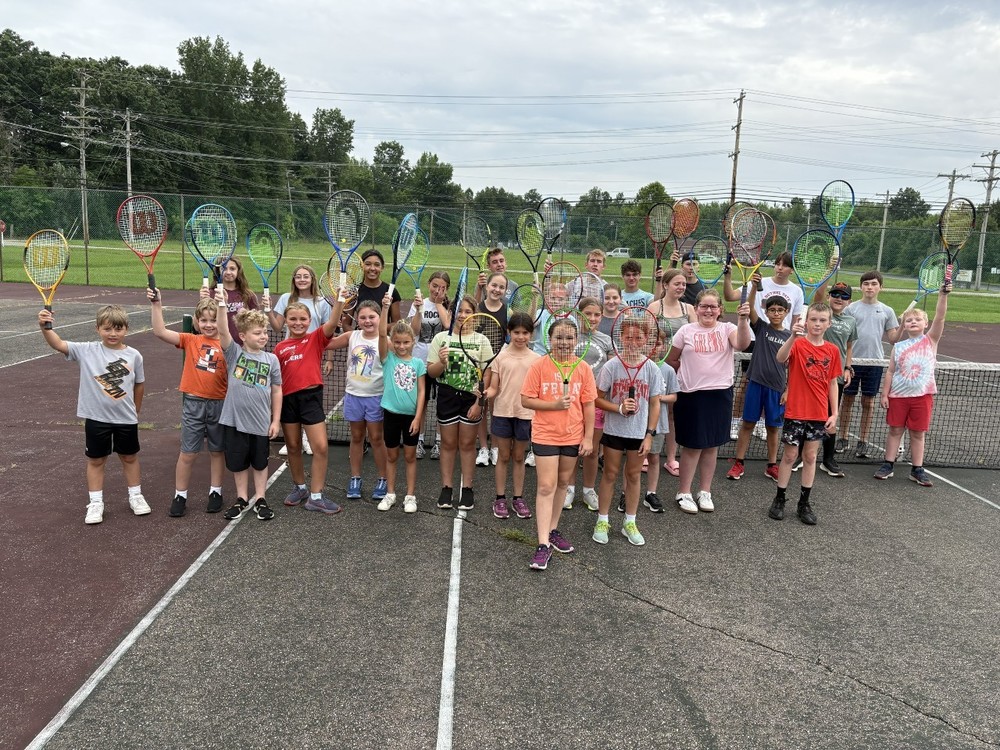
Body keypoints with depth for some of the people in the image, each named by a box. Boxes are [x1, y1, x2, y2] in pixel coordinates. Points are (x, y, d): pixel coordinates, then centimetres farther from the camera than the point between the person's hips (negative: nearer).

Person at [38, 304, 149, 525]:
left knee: (129, 457, 16)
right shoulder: (87, 351, -9)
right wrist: (44, 326, -38)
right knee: (96, 460, 11)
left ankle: (135, 496, 32)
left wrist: (136, 410, 14)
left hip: (126, 419, 1)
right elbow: (59, 344, -20)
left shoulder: (134, 356, -6)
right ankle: (95, 503, 24)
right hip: (96, 418, -1)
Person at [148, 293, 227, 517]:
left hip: (219, 404, 0)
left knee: (217, 451, 14)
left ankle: (215, 492, 29)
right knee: (188, 453, 6)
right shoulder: (191, 341, 0)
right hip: (193, 403, 0)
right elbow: (160, 332, -10)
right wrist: (156, 304, -18)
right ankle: (179, 496, 19)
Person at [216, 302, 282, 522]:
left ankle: (260, 500, 28)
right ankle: (242, 499, 30)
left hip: (261, 422, 0)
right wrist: (222, 306, -34)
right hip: (235, 420, 0)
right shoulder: (234, 353, -3)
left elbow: (276, 391, 3)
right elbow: (223, 331, -20)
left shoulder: (271, 359, -1)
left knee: (260, 462, 14)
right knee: (238, 462, 12)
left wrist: (276, 421, 1)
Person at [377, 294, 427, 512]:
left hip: (411, 415, 0)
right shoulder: (388, 359, -2)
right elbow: (381, 333, -15)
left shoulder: (418, 363, 0)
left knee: (410, 455, 9)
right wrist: (385, 308, -24)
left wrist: (418, 417, -8)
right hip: (391, 413, 0)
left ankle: (410, 496, 18)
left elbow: (421, 391, -2)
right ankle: (390, 494, 23)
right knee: (391, 455, 11)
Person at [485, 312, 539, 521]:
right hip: (502, 413, -1)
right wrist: (488, 394, -24)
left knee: (519, 457, 11)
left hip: (525, 414, 1)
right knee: (503, 456, 9)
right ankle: (500, 499, 18)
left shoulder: (536, 359, 1)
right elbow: (494, 387, -2)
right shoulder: (500, 357, -2)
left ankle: (518, 499, 22)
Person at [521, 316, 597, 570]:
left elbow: (588, 405, 2)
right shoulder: (539, 365, -8)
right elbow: (526, 400, -8)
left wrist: (589, 437, 0)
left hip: (573, 436, 3)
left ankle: (553, 530, 31)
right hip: (545, 435, -3)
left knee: (562, 483, 14)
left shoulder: (583, 368, -1)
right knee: (546, 487, -6)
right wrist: (554, 405, -19)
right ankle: (543, 544, -4)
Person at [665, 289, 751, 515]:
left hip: (720, 393, 2)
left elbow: (741, 344, -21)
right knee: (692, 444, 3)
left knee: (711, 444, 11)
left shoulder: (727, 329, 0)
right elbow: (671, 360, 8)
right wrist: (690, 373, 7)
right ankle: (684, 493, 16)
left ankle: (705, 492, 24)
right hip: (691, 394, -1)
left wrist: (743, 320, -32)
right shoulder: (686, 331, 0)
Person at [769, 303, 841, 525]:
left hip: (819, 414, 3)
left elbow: (833, 383, 7)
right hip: (795, 411, -3)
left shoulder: (832, 351, 3)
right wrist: (794, 336, -46)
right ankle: (779, 499, 19)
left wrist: (834, 414, 4)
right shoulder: (797, 344, -9)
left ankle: (804, 502, 21)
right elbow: (780, 359, -31)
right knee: (789, 456, 6)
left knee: (810, 457, 11)